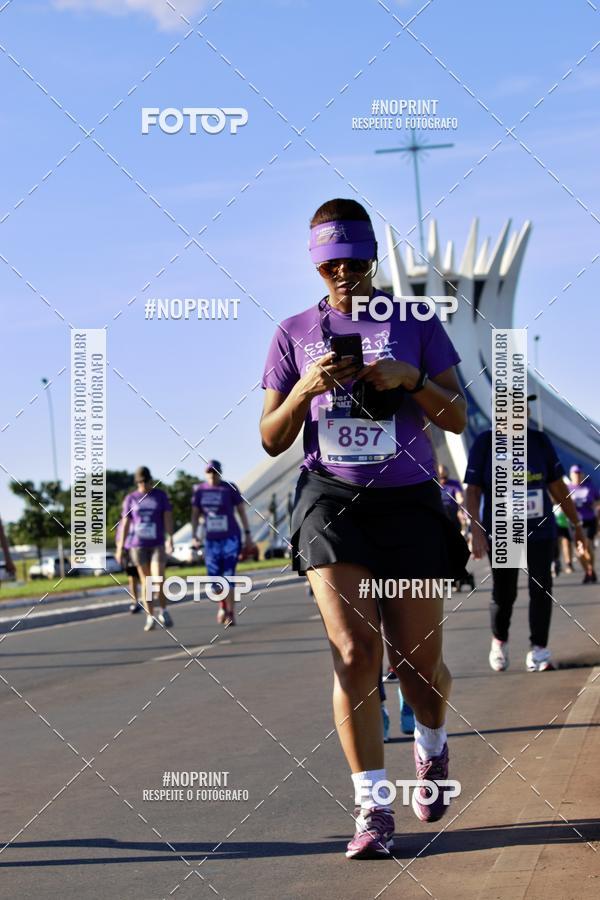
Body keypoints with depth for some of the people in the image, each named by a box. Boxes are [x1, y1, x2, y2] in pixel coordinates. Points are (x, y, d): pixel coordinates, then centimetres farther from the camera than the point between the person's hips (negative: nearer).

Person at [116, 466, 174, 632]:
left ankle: (164, 612, 9)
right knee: (145, 581, 3)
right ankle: (150, 618, 7)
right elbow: (125, 524, 5)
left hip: (157, 545, -1)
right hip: (138, 545, 1)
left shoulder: (161, 496, 2)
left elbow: (168, 518, -5)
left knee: (158, 580, -12)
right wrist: (120, 548, 2)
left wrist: (170, 538, -18)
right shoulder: (130, 499, 5)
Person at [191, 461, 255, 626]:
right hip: (211, 540, 3)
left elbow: (241, 512, 2)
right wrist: (194, 536, 1)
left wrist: (247, 534, -1)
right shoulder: (199, 490, 4)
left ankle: (230, 613, -1)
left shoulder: (230, 488, -2)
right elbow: (195, 515, 10)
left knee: (228, 576, -8)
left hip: (230, 538, -3)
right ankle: (222, 606, 28)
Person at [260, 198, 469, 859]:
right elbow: (272, 440, 9)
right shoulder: (295, 333, 10)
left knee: (418, 661, 2)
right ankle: (371, 807, -10)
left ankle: (431, 747, 36)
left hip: (408, 500, 0)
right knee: (354, 650, -16)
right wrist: (306, 389, -10)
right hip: (330, 498, 0)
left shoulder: (416, 322, 8)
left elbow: (457, 418, 5)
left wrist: (411, 378, -13)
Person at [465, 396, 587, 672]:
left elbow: (558, 486, 9)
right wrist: (476, 530, -16)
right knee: (504, 593, 4)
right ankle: (499, 641, 30)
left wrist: (576, 523, 11)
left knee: (541, 588, -6)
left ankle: (538, 650, 0)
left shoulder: (540, 441, 3)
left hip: (540, 530, 2)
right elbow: (472, 491, -6)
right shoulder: (485, 443, -5)